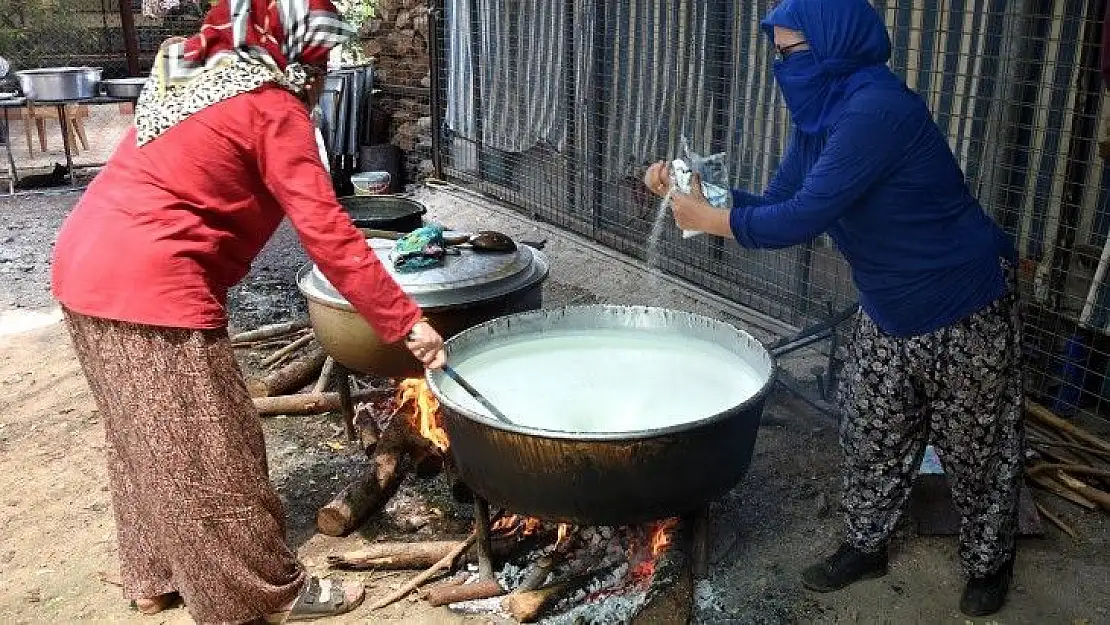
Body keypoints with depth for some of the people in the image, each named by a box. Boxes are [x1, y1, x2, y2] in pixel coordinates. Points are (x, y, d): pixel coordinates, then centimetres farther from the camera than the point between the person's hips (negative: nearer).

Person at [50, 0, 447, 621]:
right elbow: (328, 233, -16)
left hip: (88, 266, 10)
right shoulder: (272, 107, -11)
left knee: (150, 442, 20)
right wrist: (406, 320, -14)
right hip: (150, 285, -10)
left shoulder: (195, 76, 17)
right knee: (211, 455, 2)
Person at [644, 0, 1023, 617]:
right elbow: (780, 202, 3)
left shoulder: (878, 109, -29)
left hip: (968, 310, -8)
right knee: (872, 435, 16)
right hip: (889, 312, 8)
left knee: (975, 448, 11)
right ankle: (867, 545, 36)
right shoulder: (819, 117, 0)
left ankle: (990, 564, 34)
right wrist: (693, 188, -8)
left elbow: (804, 217, -32)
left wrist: (713, 219, -21)